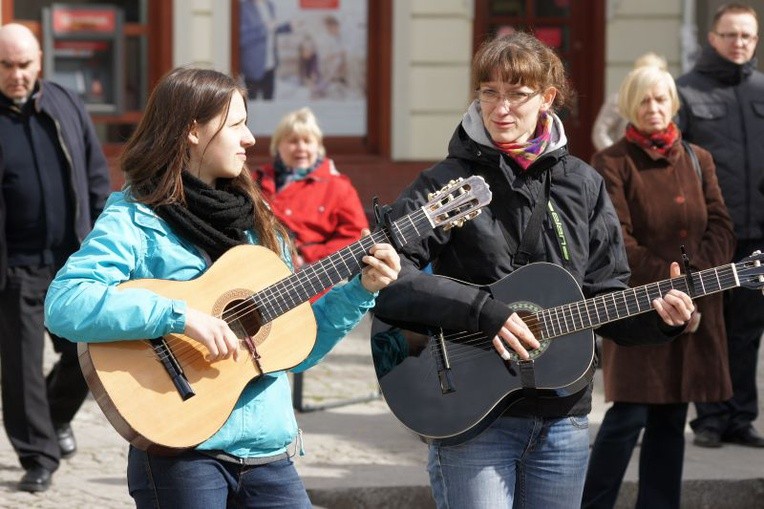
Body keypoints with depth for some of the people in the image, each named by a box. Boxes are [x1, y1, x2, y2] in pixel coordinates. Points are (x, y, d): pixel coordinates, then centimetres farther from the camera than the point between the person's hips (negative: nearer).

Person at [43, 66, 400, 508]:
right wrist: (179, 316, -28)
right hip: (183, 453, -6)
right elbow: (63, 306, -24)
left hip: (268, 451, 6)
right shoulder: (136, 220, -7)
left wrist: (360, 291, 6)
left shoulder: (256, 224, 13)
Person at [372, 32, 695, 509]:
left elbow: (604, 295, 12)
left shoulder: (583, 184, 8)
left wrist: (658, 316, -8)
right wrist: (481, 311, -23)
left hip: (563, 416, 4)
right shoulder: (448, 183, -6)